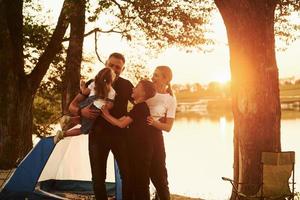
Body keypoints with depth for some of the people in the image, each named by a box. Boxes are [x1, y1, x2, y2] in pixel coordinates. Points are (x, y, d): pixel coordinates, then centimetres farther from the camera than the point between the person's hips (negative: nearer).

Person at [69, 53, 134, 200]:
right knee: (98, 178, 3)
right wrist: (81, 111, -19)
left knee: (128, 175, -5)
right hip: (98, 135, 0)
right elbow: (72, 106, 3)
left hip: (119, 135, 0)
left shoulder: (126, 85, 1)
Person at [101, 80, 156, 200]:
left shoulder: (140, 107, -15)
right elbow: (121, 120, 11)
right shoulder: (139, 107, 15)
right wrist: (104, 114, 7)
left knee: (140, 183, -3)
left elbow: (121, 124, -16)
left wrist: (106, 114, -4)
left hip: (141, 151, -10)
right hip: (137, 150, 10)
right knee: (136, 181, 15)